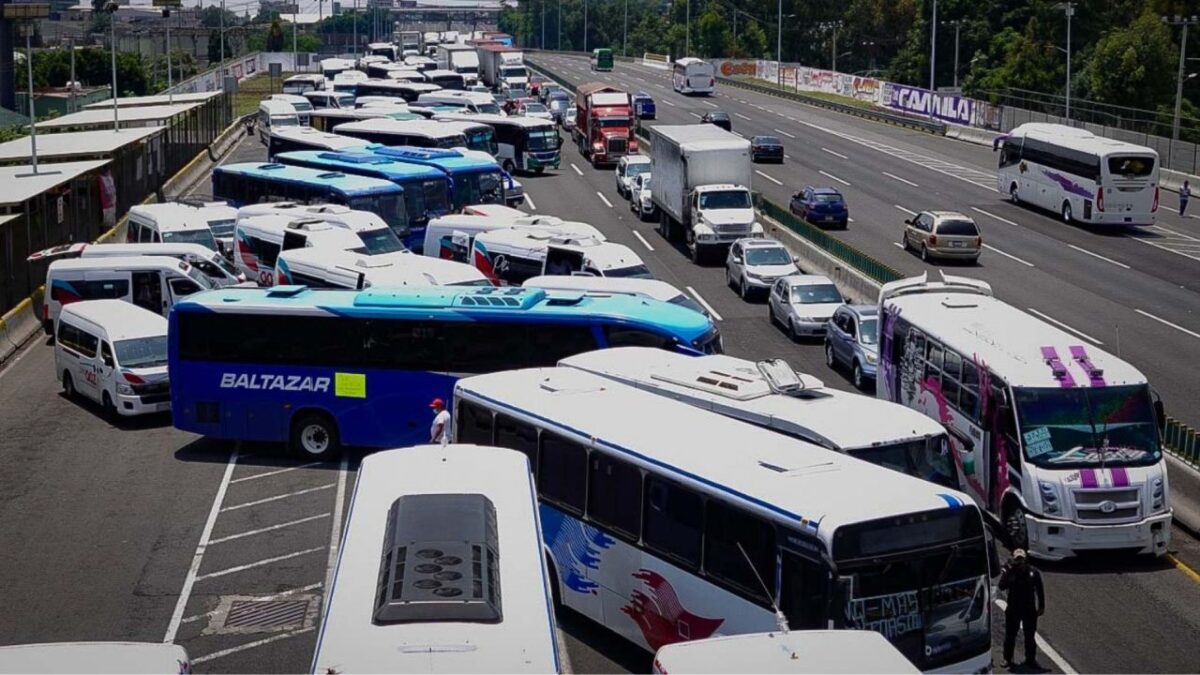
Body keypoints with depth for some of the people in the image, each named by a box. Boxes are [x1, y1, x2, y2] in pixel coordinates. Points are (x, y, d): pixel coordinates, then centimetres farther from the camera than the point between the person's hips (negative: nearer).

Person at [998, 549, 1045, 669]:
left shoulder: (1033, 573, -3)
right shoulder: (1009, 572, -4)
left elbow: (1040, 590, 4)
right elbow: (1002, 586, -18)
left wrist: (1041, 606, 2)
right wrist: (1007, 572, -26)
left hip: (1029, 609, 0)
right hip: (1013, 610, 0)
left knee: (1030, 636, 9)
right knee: (1010, 636, 6)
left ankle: (1030, 659, 21)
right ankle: (1007, 659, 18)